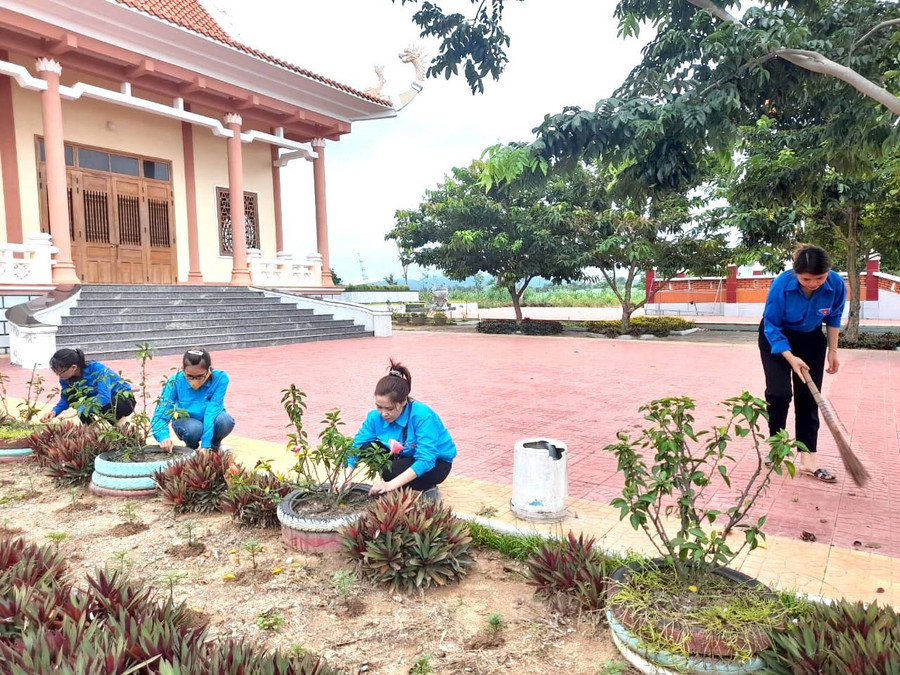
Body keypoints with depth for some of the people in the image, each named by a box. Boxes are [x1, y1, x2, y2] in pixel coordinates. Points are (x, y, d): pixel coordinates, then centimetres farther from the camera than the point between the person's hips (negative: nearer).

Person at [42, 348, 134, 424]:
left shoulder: (97, 369, -29)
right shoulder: (66, 377, -10)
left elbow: (104, 398, -38)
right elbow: (65, 399, 3)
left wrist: (80, 411, -39)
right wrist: (54, 411, -16)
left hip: (125, 400, -7)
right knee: (69, 393, -14)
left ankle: (119, 422, -7)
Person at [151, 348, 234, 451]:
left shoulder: (220, 378, -25)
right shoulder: (175, 382, -23)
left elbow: (212, 410, -29)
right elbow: (160, 414, -27)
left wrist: (205, 444, -36)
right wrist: (163, 437, -48)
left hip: (211, 421, 0)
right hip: (186, 422, 0)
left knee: (226, 421, -33)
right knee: (193, 428, -35)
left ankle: (215, 444, 2)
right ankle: (191, 446, 3)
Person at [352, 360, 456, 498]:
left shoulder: (422, 415, -32)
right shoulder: (376, 416, -17)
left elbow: (425, 460, -36)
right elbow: (356, 446, -15)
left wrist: (391, 485, -42)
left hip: (435, 462, -6)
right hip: (406, 456, 6)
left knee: (391, 471, -31)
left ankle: (427, 488, -3)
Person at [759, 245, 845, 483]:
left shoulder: (836, 284, -25)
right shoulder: (781, 284, -33)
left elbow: (834, 318, -4)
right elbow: (772, 327, -23)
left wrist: (832, 351, 1)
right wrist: (790, 358, -32)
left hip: (812, 340, 3)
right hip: (777, 338, -2)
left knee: (808, 397, 1)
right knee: (779, 393, -10)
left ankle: (808, 460, 4)